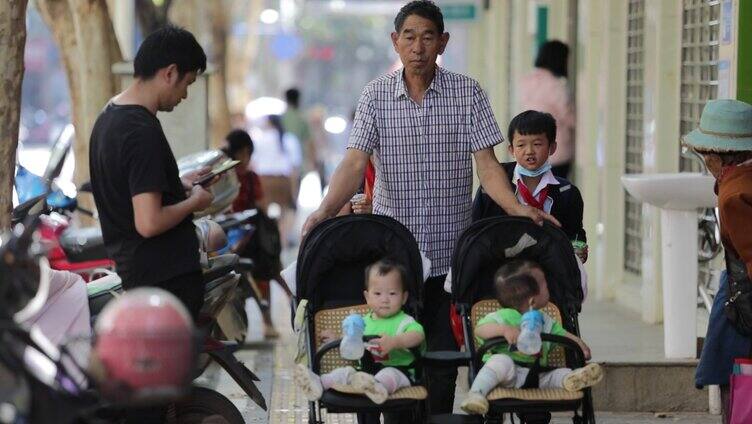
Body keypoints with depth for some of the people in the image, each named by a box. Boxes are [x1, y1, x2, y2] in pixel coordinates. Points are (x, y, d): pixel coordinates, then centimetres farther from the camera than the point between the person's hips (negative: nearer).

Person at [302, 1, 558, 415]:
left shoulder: (467, 92, 1)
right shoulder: (377, 94, 2)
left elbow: (486, 164, -4)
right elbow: (354, 163, -8)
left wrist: (518, 209, -21)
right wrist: (324, 211, -25)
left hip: (448, 255, 0)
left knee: (443, 357, 2)